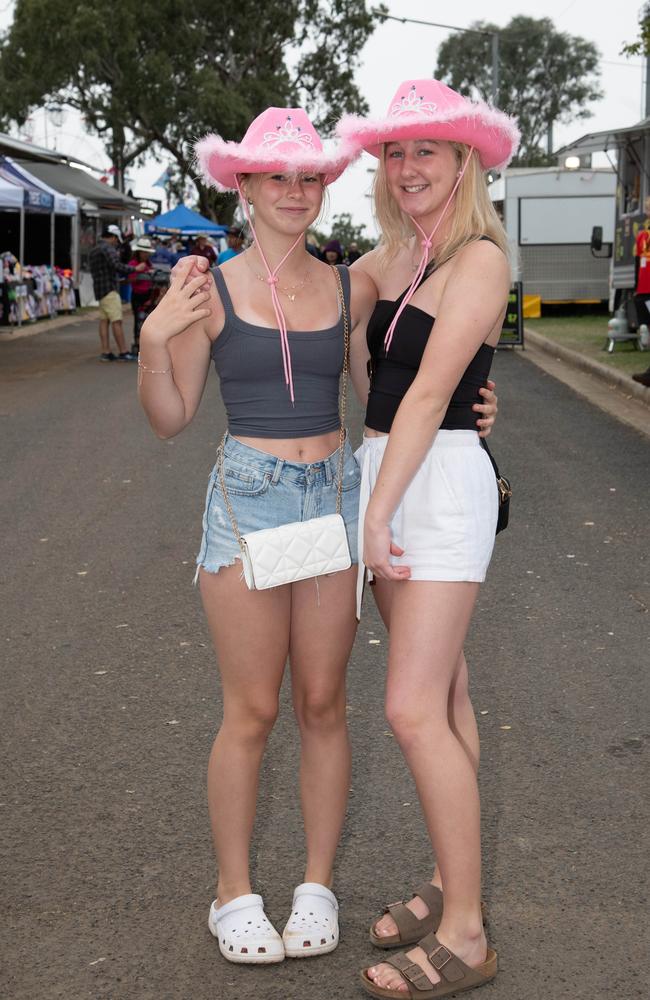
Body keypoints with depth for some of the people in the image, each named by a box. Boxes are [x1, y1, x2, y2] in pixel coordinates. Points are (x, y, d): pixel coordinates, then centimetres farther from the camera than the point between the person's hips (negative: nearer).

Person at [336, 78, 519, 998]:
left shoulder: (480, 259, -12)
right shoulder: (394, 255, 12)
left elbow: (431, 391, -17)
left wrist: (377, 517, -18)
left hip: (442, 484, -8)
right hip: (386, 475, 8)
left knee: (415, 710, -11)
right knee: (445, 696, 14)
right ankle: (450, 882, 25)